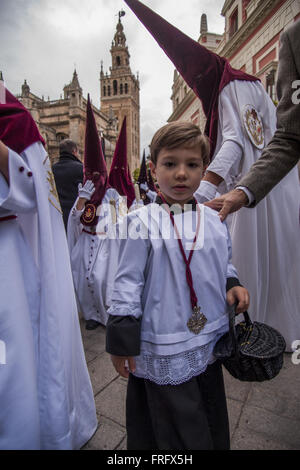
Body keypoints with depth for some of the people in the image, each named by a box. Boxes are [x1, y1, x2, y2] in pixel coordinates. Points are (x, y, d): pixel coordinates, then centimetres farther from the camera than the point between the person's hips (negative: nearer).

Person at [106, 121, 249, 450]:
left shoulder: (214, 220, 0)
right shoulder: (141, 222, -16)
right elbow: (127, 284, -13)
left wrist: (233, 285, -5)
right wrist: (121, 342, -10)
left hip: (210, 342, 6)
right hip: (165, 349, -5)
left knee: (213, 422, 28)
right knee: (177, 430, 16)